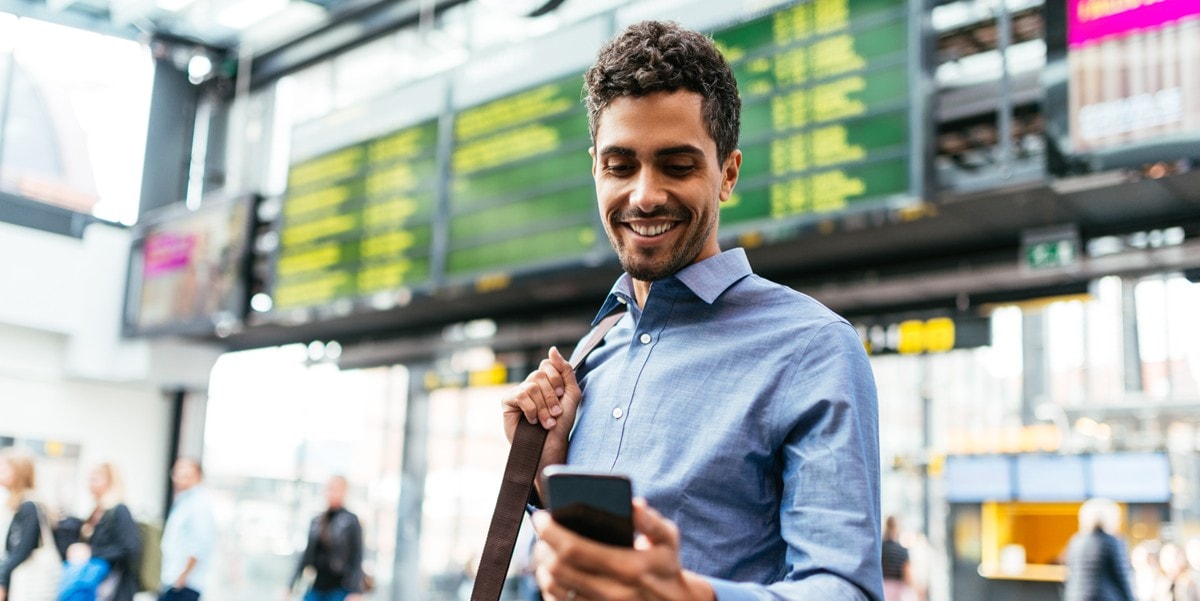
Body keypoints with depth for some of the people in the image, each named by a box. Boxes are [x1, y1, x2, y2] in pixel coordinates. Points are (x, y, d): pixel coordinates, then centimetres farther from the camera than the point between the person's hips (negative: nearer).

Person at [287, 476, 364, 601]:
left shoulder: (351, 521, -5)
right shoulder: (317, 521, 11)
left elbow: (356, 559, -8)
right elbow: (307, 555, 16)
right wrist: (292, 585, 14)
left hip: (338, 590, -5)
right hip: (316, 588, 5)